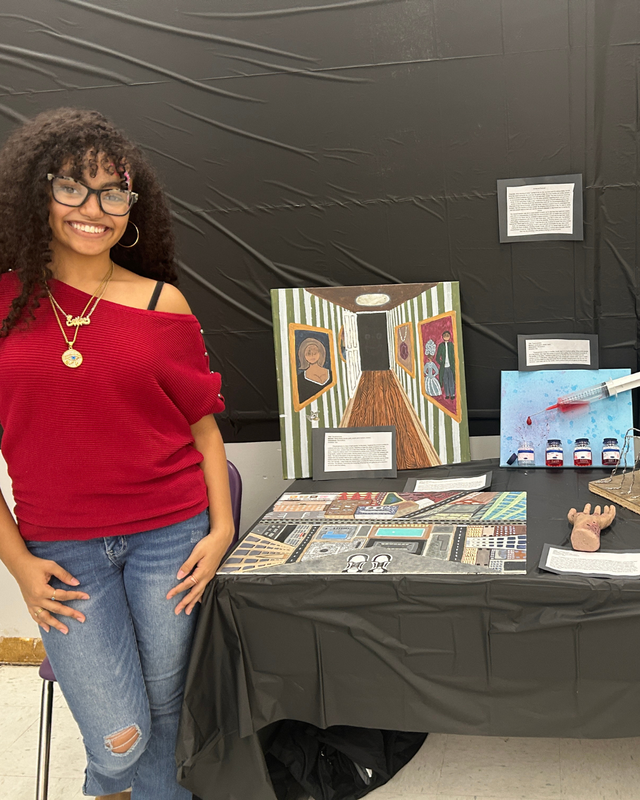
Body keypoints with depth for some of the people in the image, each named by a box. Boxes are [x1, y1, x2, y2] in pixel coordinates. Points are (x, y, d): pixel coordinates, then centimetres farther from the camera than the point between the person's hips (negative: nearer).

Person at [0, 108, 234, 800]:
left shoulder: (161, 304, -1)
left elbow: (202, 424, 4)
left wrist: (221, 528, -3)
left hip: (170, 533, 1)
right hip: (60, 550, 0)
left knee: (165, 704, 12)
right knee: (118, 738, 1)